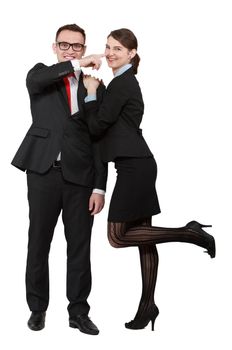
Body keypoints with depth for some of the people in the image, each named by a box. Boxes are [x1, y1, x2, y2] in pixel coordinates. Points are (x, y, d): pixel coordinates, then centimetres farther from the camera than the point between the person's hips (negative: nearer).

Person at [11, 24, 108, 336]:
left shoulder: (96, 87, 10)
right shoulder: (41, 74, 10)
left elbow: (99, 139, 5)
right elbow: (34, 80, -18)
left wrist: (99, 186, -1)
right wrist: (77, 64, -24)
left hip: (80, 175, 1)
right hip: (44, 171, -1)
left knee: (80, 246, 6)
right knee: (38, 242, 7)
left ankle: (78, 311, 19)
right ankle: (37, 308, 23)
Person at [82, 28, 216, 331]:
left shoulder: (122, 83, -11)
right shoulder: (125, 82, 19)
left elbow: (97, 127, -11)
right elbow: (109, 125, 19)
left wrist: (91, 93, -1)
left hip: (134, 166, -10)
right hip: (136, 164, 10)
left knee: (117, 236, -7)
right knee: (141, 234, 9)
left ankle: (188, 233, -6)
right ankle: (148, 305, 15)